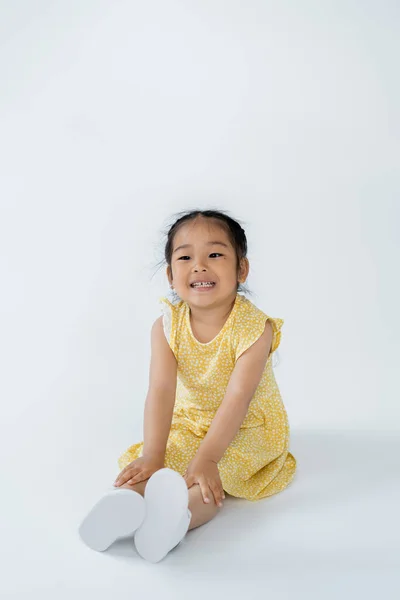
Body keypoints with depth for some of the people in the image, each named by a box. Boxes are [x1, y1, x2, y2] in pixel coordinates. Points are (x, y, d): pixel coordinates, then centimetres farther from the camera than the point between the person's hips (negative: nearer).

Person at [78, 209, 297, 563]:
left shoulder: (254, 327, -24)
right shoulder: (167, 326, -14)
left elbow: (238, 398, -30)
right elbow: (161, 391, -22)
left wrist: (206, 457, -37)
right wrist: (151, 455, -32)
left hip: (249, 427, -3)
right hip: (190, 420, 4)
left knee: (208, 485, -30)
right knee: (151, 470, -21)